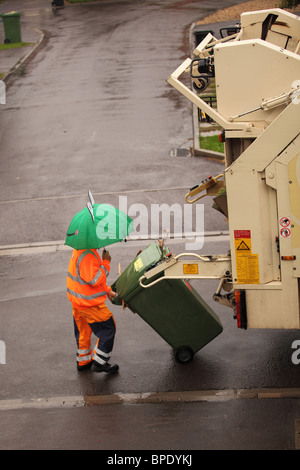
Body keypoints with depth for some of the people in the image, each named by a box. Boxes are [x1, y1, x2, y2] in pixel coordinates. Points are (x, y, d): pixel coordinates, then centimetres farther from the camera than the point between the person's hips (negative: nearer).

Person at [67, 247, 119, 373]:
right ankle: (99, 363, 9)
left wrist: (107, 290, 19)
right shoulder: (87, 256, -27)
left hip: (77, 301, 10)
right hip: (89, 304, -10)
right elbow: (95, 280, -29)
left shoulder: (79, 250, 8)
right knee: (108, 329, 3)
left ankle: (83, 361, 36)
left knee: (83, 330, 23)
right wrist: (106, 263, -19)